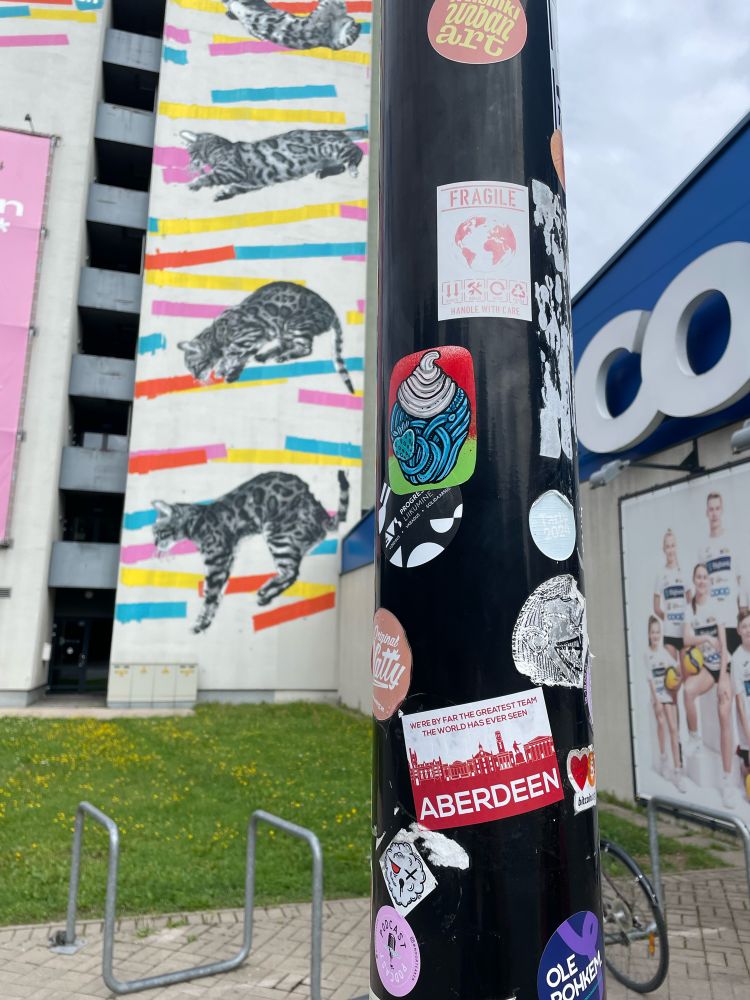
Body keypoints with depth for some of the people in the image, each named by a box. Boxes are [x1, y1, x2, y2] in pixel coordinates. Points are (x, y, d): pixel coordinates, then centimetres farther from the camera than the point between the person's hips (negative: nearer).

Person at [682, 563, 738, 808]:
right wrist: (704, 638, -31)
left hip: (723, 666, -2)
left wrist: (722, 680, -15)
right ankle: (694, 738, -7)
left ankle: (727, 779, -10)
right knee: (688, 689, -31)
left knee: (725, 715, -16)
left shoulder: (716, 606, -7)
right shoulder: (690, 609, 1)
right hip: (705, 666, 2)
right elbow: (686, 639, -10)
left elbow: (724, 645, -9)